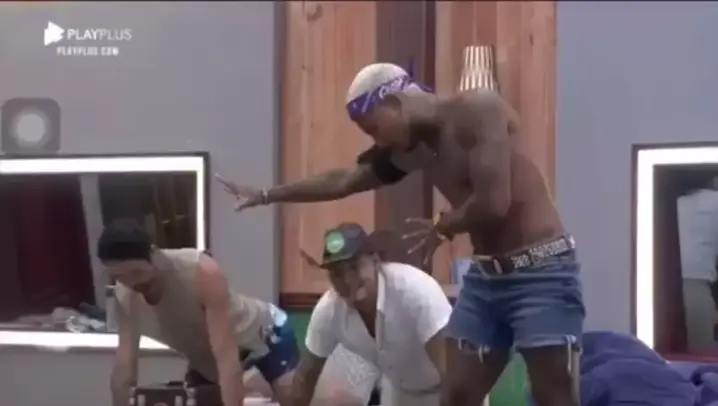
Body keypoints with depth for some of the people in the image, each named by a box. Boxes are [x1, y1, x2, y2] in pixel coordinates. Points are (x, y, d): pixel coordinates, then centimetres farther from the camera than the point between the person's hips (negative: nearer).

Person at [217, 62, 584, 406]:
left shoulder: (478, 111, -16)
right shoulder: (410, 148, 10)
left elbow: (493, 204, -24)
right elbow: (342, 181, 22)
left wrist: (442, 228, -4)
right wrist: (265, 195, 27)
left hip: (541, 271, -8)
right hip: (485, 276, 8)